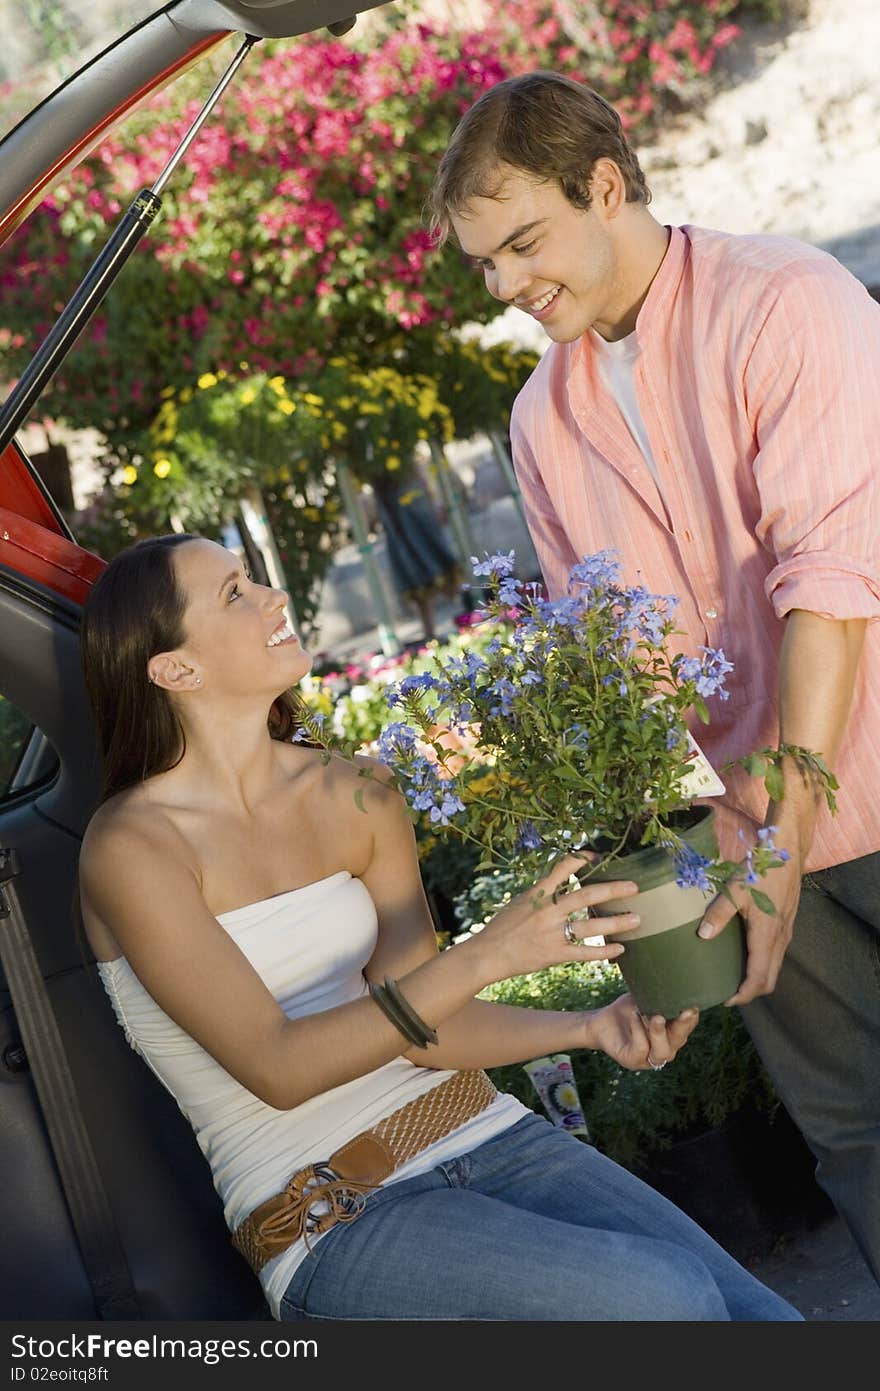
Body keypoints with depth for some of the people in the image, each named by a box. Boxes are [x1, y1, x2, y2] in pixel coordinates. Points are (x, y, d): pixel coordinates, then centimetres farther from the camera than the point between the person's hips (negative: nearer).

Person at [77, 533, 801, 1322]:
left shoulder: (355, 796, 6)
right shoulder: (133, 847, -10)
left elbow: (423, 1022, 4)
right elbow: (275, 1066, -17)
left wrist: (588, 1028, -12)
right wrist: (485, 956, -25)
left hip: (484, 1134, 5)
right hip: (330, 1220, -5)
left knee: (765, 1314, -13)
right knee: (670, 1300, -24)